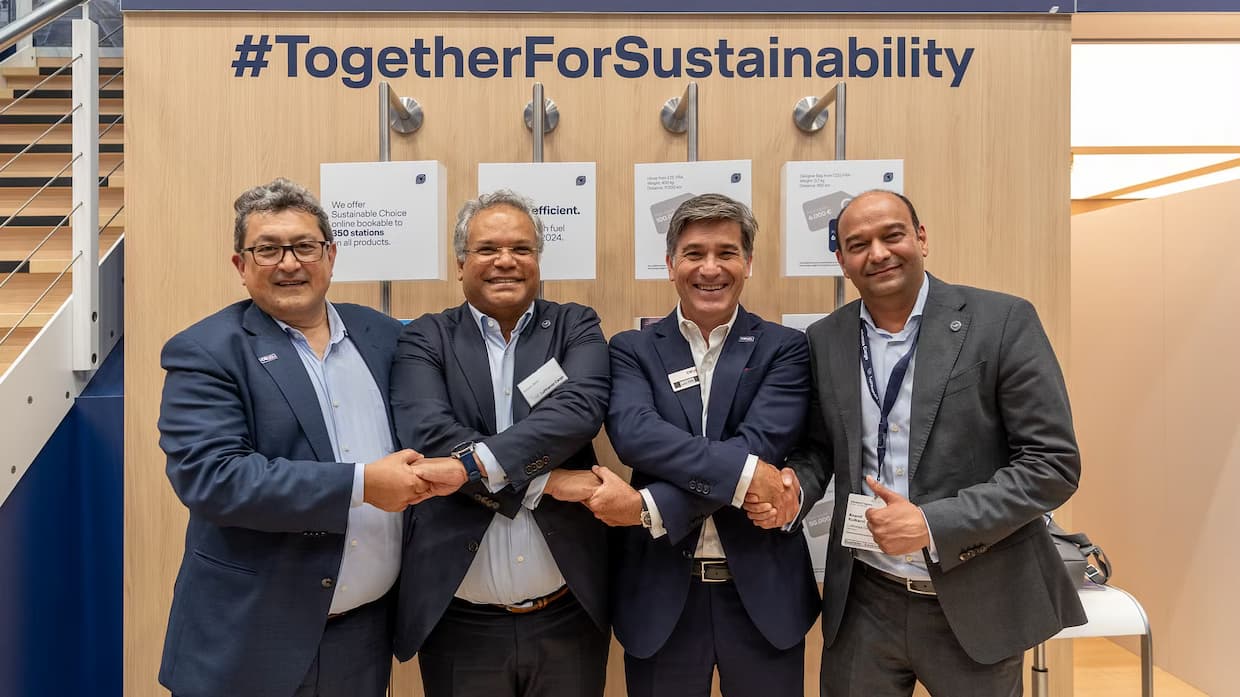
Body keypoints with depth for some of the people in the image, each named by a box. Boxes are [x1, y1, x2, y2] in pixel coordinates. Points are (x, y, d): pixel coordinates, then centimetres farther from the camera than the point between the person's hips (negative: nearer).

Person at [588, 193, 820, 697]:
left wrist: (647, 506, -21)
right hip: (660, 593, 0)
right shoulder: (631, 350, 2)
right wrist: (745, 471, -26)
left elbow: (760, 444, -15)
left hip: (762, 590, 0)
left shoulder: (784, 349, 0)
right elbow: (633, 433, -17)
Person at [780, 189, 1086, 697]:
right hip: (862, 603, 3)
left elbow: (1053, 464, -11)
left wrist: (933, 524, -20)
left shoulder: (1003, 322, -10)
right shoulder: (824, 340, 1)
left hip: (975, 604, -2)